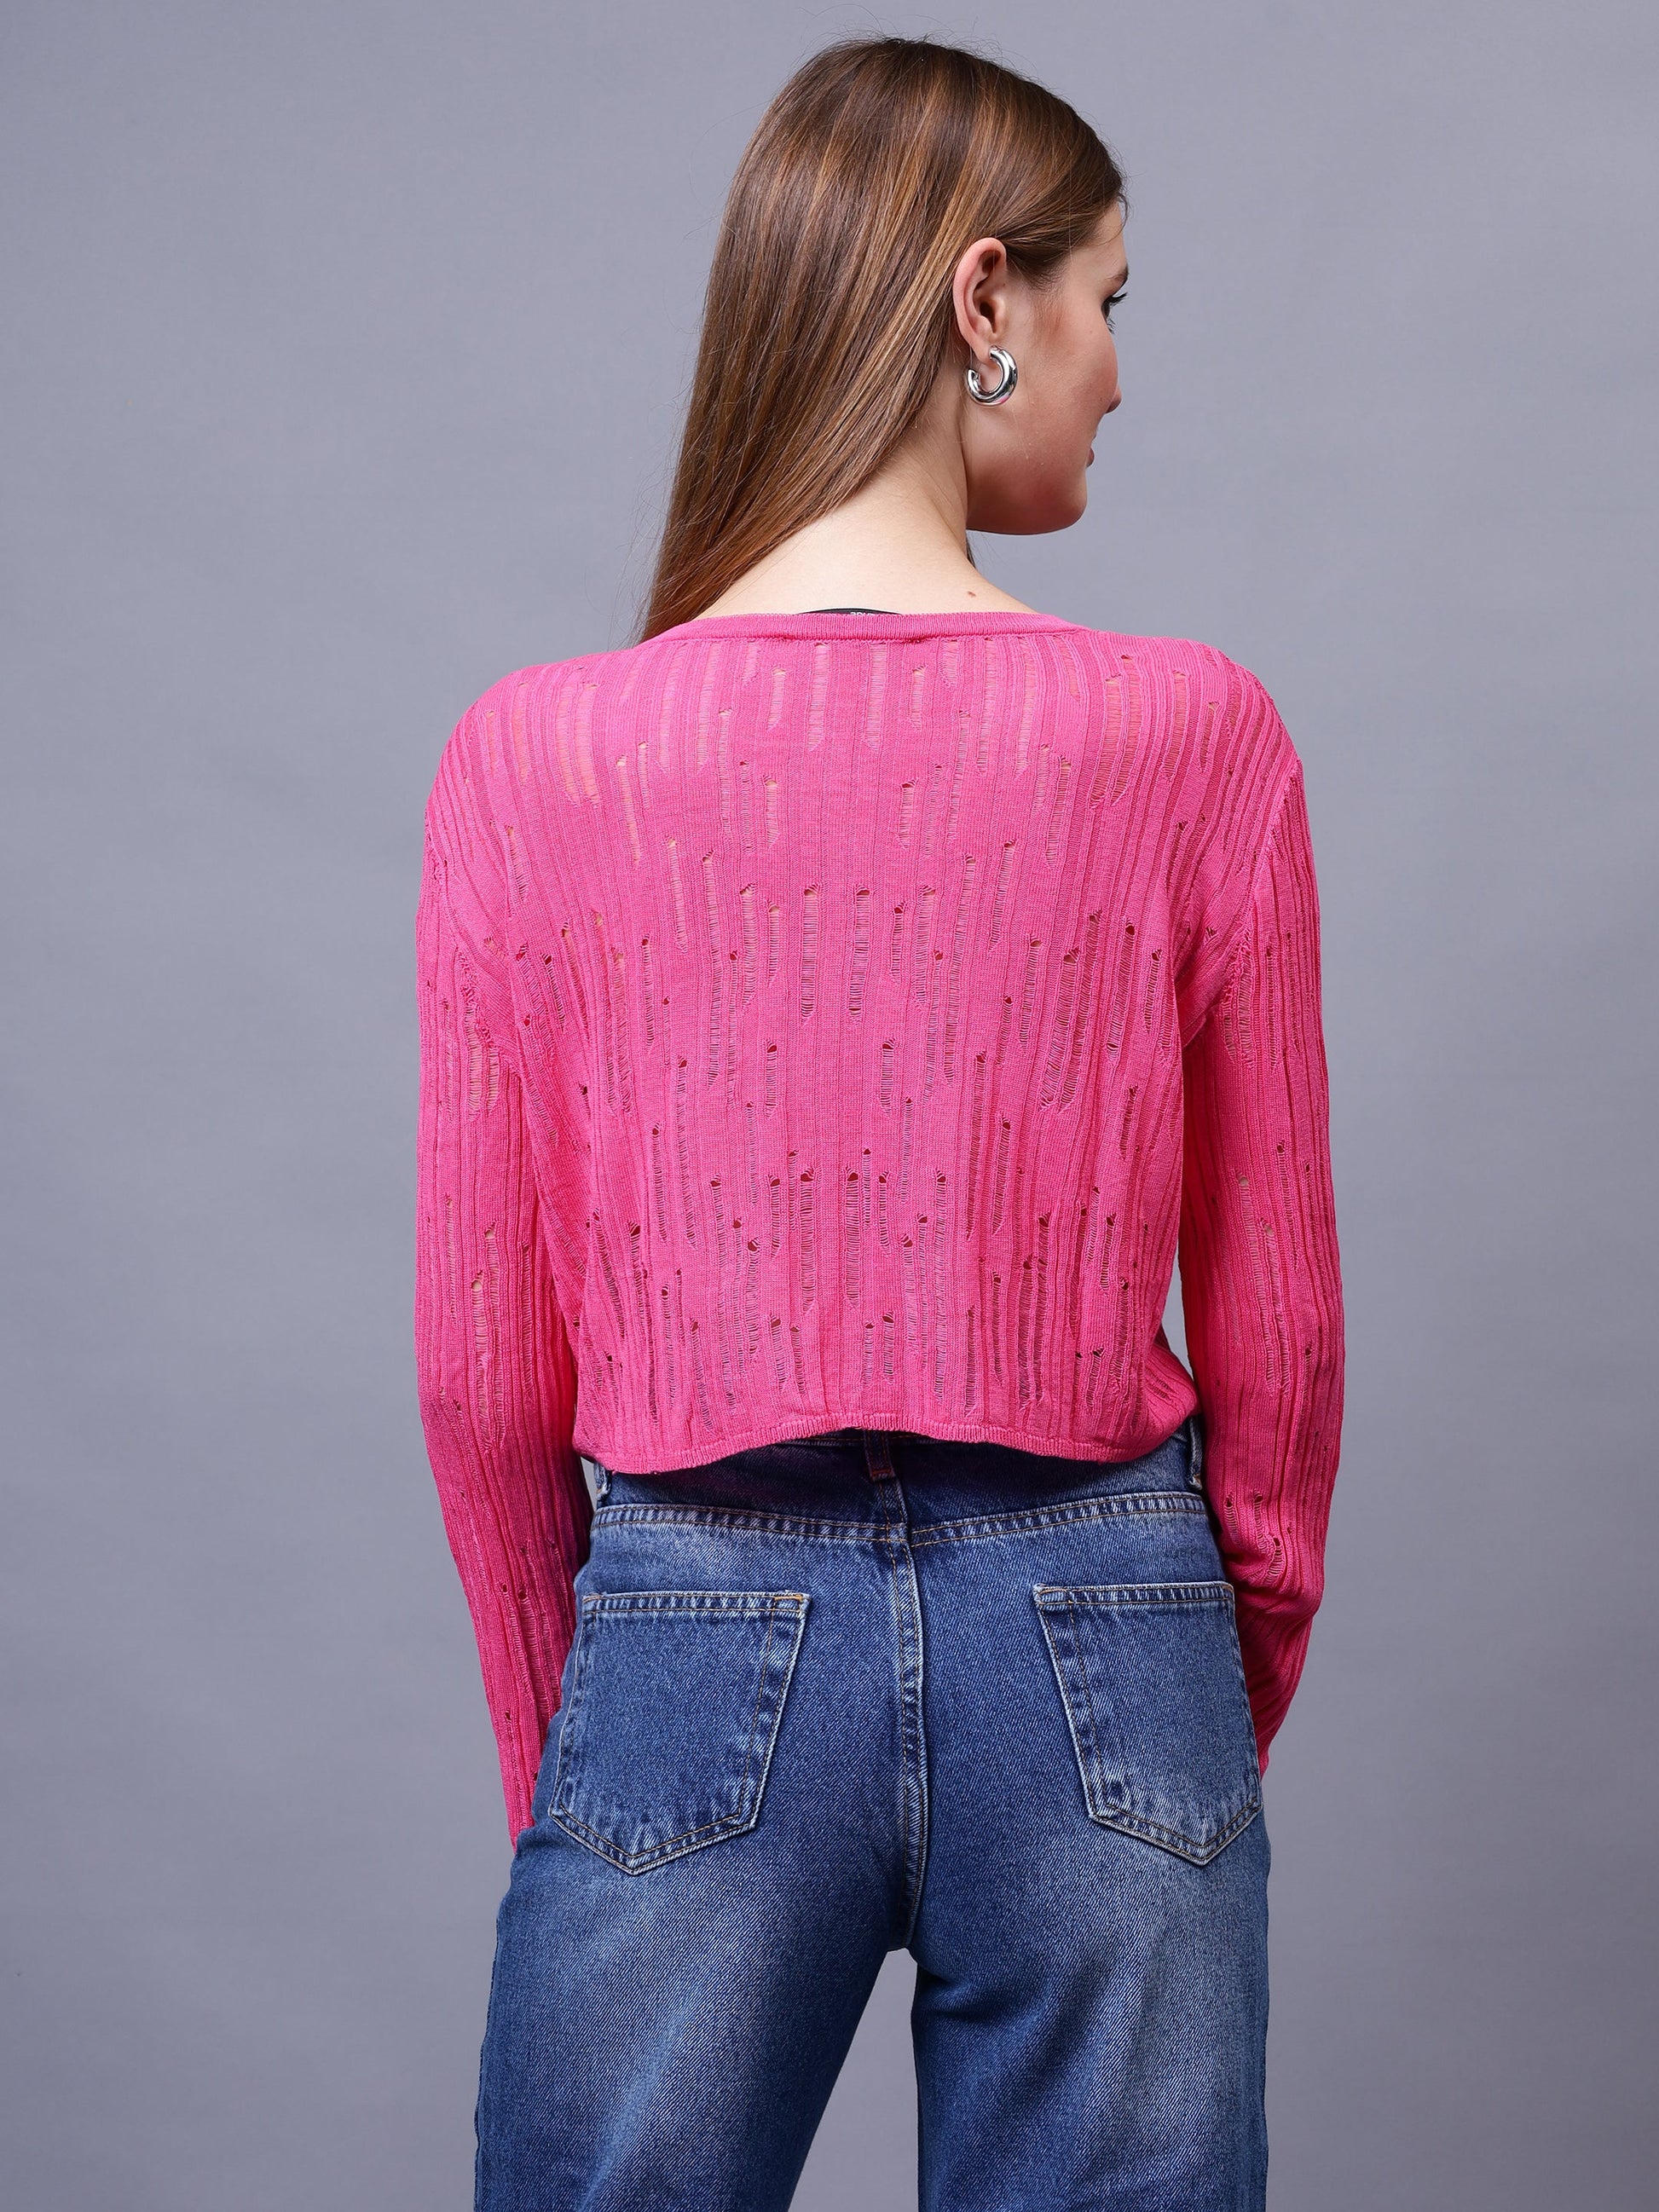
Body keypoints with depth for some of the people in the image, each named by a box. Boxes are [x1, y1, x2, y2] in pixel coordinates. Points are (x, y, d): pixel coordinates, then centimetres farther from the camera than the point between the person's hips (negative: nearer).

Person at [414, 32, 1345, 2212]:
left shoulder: (533, 760, -6)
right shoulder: (1195, 736, -8)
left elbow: (484, 1376, -1)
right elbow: (1275, 1330, 0)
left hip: (693, 1648, 0)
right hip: (1100, 1658, 0)